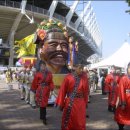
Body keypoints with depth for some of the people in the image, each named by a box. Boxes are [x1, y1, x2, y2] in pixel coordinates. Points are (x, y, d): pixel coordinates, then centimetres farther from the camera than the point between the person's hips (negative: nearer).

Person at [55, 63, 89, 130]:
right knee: (67, 123, 13)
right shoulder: (68, 77, -10)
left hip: (80, 104, 1)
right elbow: (62, 91, -5)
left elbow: (86, 92, 5)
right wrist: (61, 104, -2)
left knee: (80, 124, 8)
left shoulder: (84, 77, -3)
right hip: (69, 104, -1)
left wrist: (85, 103, 9)